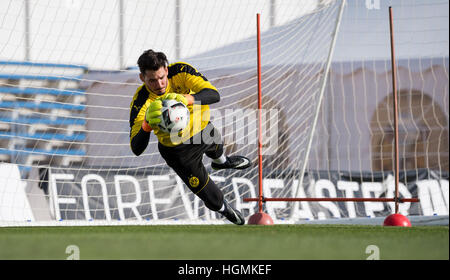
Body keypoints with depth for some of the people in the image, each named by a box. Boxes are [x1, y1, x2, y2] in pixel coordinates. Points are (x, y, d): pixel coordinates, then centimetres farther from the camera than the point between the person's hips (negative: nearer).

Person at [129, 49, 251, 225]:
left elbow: (214, 95, -39)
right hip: (178, 150, -3)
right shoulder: (141, 102, -35)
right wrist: (147, 125, -60)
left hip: (203, 130, 3)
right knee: (213, 201, 7)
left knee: (216, 147, 37)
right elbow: (136, 149, -39)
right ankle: (223, 209, 45)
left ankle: (220, 161, 77)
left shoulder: (181, 71, -29)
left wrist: (186, 98, -58)